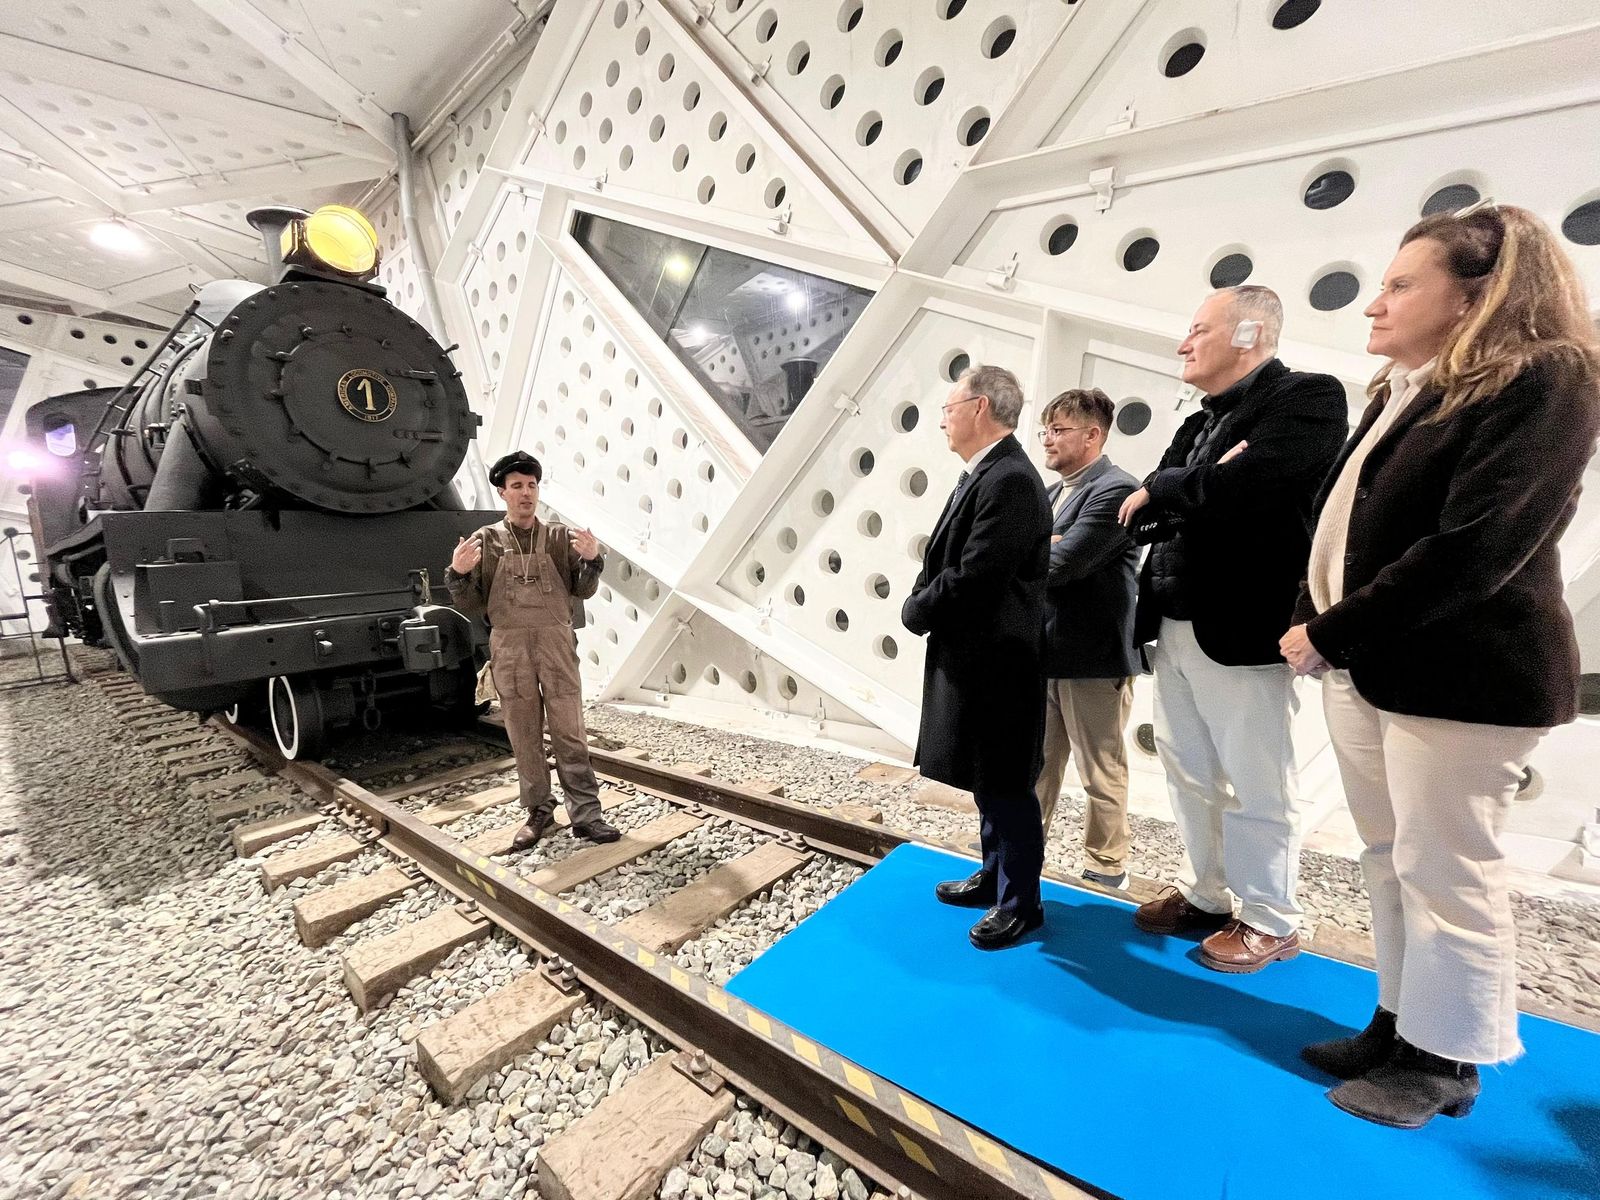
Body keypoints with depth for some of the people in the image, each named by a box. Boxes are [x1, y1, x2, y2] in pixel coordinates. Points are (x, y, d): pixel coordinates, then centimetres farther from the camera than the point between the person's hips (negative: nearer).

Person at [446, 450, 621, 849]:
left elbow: (583, 591, 4)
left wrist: (592, 560, -13)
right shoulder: (485, 540, 6)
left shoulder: (561, 537, 6)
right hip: (509, 648, 1)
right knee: (524, 737, 10)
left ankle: (586, 814, 9)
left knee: (570, 733, 2)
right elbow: (471, 606, 6)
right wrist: (458, 575, -12)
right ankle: (539, 811, 24)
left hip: (557, 644, 0)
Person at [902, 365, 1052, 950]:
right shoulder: (985, 475, 11)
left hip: (996, 664, -10)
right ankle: (996, 876, 41)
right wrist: (925, 603, -1)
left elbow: (974, 580, -25)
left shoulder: (1010, 480, -20)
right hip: (973, 658, 10)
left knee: (1006, 787, 7)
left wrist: (915, 611, -10)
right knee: (988, 782, 22)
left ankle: (1020, 902, 27)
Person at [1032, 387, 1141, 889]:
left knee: (1102, 773, 10)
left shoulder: (1116, 489, -14)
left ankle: (1108, 869, 29)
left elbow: (1061, 562, -24)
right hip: (1045, 651, 8)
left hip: (1092, 656, -8)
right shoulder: (1051, 494, 15)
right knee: (1037, 764, 19)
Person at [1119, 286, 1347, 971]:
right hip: (1173, 630, 8)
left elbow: (1253, 481, -24)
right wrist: (1201, 487, -12)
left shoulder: (1306, 397, -4)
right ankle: (1206, 894, 33)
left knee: (1256, 787, 5)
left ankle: (1269, 922, 24)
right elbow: (1141, 513, 7)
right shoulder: (1199, 424, 19)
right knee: (1191, 776, 16)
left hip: (1243, 630, -8)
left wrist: (1163, 490, -8)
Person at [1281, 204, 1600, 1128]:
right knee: (1391, 862, 15)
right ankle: (1401, 1023, 31)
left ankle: (1447, 1060, 23)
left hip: (1460, 672, -7)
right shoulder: (1403, 392, 16)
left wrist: (1333, 634, -17)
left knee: (1445, 870, 4)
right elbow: (1344, 519, 15)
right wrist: (1317, 619, 1)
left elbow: (1475, 545, -20)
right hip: (1367, 667, 8)